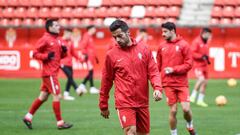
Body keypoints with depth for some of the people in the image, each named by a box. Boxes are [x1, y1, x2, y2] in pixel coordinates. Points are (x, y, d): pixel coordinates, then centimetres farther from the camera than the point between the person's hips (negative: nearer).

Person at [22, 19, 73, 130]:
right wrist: (46, 56, -23)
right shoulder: (45, 39, -11)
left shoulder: (57, 40, 14)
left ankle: (28, 117, 21)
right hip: (49, 73, -9)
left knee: (43, 96, 13)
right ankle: (60, 122, -4)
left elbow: (60, 55, 22)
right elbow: (35, 54, -10)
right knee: (56, 96, -8)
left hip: (53, 72, 9)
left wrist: (64, 51, 1)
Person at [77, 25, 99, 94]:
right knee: (91, 71, -10)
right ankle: (92, 88, -8)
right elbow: (82, 46, -20)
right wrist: (85, 54, -25)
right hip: (89, 57, -10)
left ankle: (82, 85, 16)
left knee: (91, 72, 10)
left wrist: (95, 57, 26)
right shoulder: (87, 36, -10)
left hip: (91, 57, 10)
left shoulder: (90, 37, 19)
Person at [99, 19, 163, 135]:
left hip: (142, 102, 3)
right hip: (124, 103, -3)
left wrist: (157, 88, -14)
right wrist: (103, 106, 10)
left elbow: (153, 71, 4)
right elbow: (106, 81, 5)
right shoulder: (111, 55, -2)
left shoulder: (143, 49, 4)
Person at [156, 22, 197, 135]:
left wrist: (173, 69, -15)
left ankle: (190, 126, 22)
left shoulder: (183, 45, -2)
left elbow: (189, 64, -6)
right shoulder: (162, 46, 7)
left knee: (186, 109, -8)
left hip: (182, 83, -2)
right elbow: (158, 65, 12)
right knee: (173, 110, -1)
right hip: (168, 84, 2)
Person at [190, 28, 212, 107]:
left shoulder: (206, 42, 15)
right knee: (201, 79, -26)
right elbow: (192, 53, -17)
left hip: (204, 65, 8)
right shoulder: (196, 42, -11)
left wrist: (206, 58, 11)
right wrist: (202, 56, -24)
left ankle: (200, 100, 14)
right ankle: (193, 96, -15)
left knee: (205, 83, 7)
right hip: (197, 65, -8)